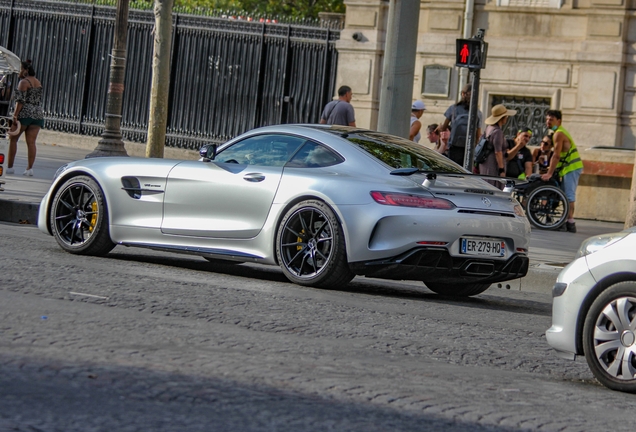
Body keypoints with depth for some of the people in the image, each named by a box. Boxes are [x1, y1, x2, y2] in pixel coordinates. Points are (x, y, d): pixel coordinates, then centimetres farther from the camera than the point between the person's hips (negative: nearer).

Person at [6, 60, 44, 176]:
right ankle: (29, 168, -8)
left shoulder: (23, 82, -7)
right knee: (31, 142, 1)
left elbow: (21, 100, -15)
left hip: (24, 114, -6)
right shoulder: (38, 82, 16)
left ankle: (10, 167, 0)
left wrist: (15, 114, -18)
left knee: (13, 139, 4)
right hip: (38, 114, 6)